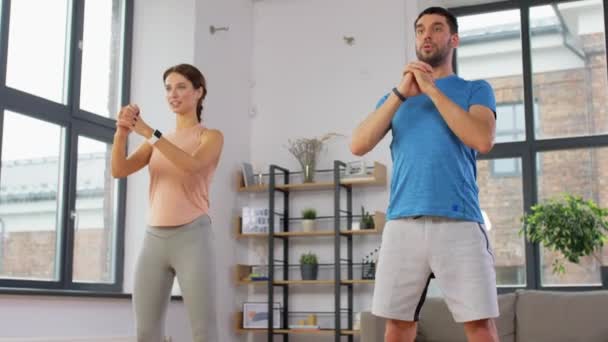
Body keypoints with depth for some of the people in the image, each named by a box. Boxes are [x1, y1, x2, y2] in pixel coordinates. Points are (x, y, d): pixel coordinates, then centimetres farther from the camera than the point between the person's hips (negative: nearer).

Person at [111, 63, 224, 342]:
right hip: (154, 238, 5)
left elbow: (191, 164, -16)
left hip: (191, 236, -4)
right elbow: (119, 170, 4)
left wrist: (149, 132, -21)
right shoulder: (157, 142, 18)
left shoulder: (211, 136, 6)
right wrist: (122, 133, -14)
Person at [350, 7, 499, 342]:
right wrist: (401, 94, -2)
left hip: (459, 223, -2)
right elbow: (358, 145, 5)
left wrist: (432, 89, -4)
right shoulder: (394, 97, 20)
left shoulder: (476, 90, 13)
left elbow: (483, 140, -8)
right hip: (402, 224, 3)